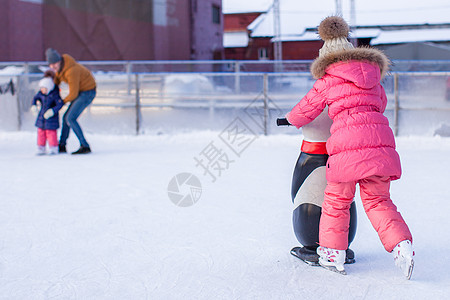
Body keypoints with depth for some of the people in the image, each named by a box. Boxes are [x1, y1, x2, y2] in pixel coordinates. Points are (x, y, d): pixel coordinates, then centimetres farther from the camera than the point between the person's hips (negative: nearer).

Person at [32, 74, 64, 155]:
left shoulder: (54, 94, -19)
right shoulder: (40, 93, 0)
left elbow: (60, 104, -23)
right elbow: (35, 98, 18)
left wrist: (52, 111, -29)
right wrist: (34, 105, 3)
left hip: (51, 118, -6)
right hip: (41, 116, 6)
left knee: (51, 132, -4)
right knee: (41, 132, 10)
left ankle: (53, 148, 9)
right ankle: (41, 148, 19)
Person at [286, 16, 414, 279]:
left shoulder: (327, 81, 7)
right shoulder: (373, 77, 20)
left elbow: (306, 110, 18)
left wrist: (291, 120, 38)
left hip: (346, 142, -4)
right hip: (380, 138, 4)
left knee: (337, 201, 12)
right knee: (378, 200, 15)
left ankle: (333, 254, 18)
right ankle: (401, 244, -2)